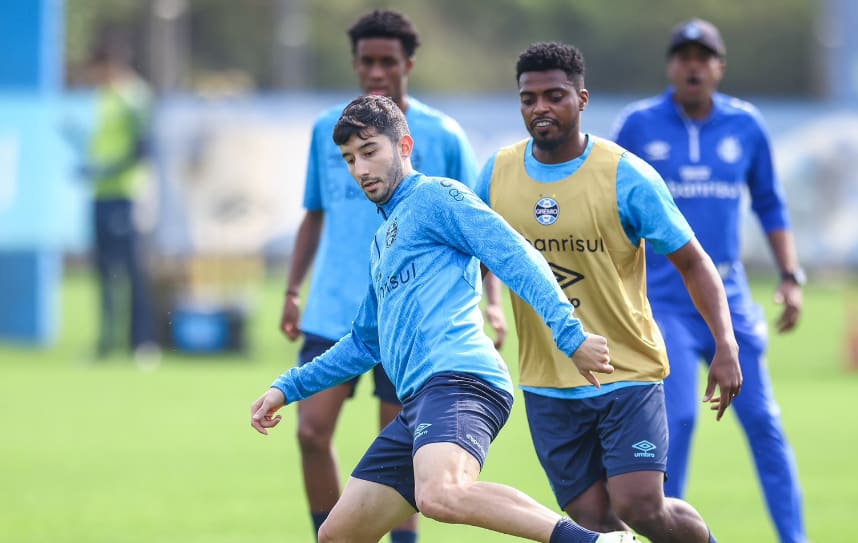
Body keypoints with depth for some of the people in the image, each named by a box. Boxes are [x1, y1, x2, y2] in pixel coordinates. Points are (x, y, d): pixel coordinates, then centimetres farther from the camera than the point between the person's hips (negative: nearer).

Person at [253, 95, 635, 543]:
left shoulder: (433, 196, 4)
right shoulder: (381, 242, 31)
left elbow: (515, 258, -7)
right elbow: (365, 343, 42)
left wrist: (571, 336, -18)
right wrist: (287, 388, 39)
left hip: (458, 380, -10)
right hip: (418, 401, 10)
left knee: (440, 496, -38)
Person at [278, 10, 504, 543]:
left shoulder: (443, 137, -2)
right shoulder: (328, 129, 7)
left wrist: (494, 300, -9)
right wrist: (293, 290, 10)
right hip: (333, 313, 2)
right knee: (313, 429, -9)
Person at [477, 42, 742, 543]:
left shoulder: (627, 176, -10)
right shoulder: (498, 173, 1)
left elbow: (693, 262, -5)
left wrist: (726, 347, -16)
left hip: (628, 373, -4)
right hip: (546, 385, 4)